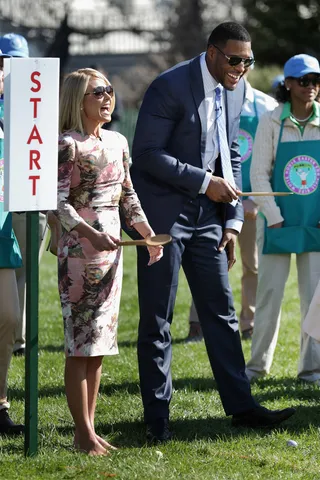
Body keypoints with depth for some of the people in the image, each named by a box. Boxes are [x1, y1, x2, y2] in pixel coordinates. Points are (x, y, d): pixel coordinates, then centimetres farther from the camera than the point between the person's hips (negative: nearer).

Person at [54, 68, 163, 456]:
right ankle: (83, 433, 1)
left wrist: (149, 234, 11)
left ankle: (89, 429, 15)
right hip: (78, 253, -7)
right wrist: (91, 234, -28)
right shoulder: (68, 144, -10)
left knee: (99, 345, 9)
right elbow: (59, 202, -16)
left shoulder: (117, 142, 11)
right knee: (80, 345, -4)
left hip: (111, 251, 7)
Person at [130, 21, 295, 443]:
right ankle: (157, 417, 6)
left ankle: (240, 405, 10)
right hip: (163, 214, -7)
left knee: (221, 312, 7)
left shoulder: (235, 89, 7)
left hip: (206, 215, 7)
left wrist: (233, 221, 8)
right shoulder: (170, 87, -16)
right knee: (157, 320, 0)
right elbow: (146, 154, -18)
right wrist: (205, 182, -20)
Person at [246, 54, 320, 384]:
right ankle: (258, 363, 15)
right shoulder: (271, 122, -4)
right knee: (269, 293, 3)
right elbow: (259, 173, -4)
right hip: (278, 221, -2)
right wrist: (273, 217, -9)